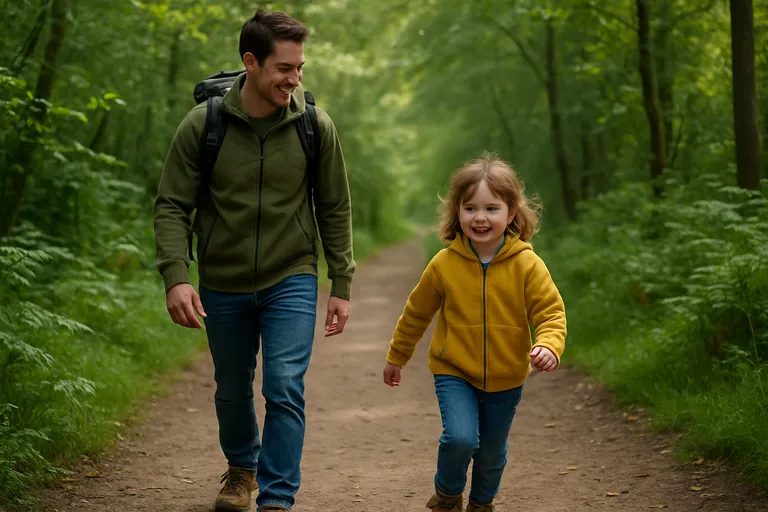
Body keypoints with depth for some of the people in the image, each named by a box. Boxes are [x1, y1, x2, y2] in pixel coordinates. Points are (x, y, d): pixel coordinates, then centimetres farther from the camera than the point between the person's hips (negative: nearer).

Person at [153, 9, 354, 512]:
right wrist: (176, 276, -21)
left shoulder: (316, 127, -8)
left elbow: (335, 210, 1)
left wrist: (342, 286, 0)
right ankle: (241, 467, 45)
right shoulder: (202, 125, -12)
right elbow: (172, 207, -8)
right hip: (223, 285, 1)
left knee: (285, 389, -13)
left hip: (291, 280, -1)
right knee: (233, 390, 17)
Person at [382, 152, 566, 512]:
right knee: (460, 438, -21)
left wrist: (549, 346, -32)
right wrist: (396, 357, 15)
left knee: (492, 454, 14)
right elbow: (417, 312, 5)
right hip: (454, 374, -1)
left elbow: (551, 311, -10)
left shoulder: (527, 265, -13)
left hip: (505, 380, 1)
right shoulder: (444, 264, -10)